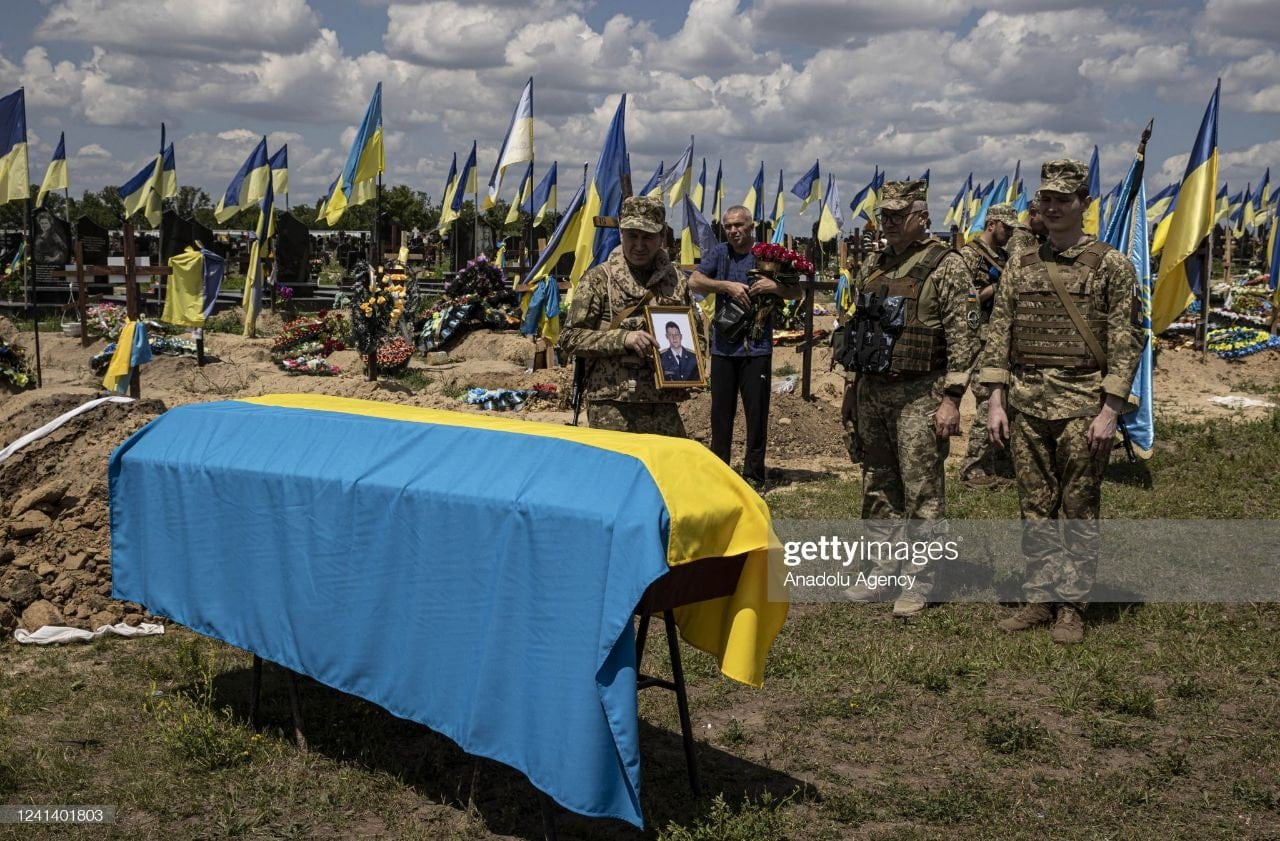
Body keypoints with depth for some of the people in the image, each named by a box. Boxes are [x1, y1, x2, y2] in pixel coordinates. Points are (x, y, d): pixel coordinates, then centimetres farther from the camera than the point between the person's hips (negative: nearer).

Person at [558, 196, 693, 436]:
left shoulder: (677, 281, 12)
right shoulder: (598, 279, 1)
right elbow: (570, 338, -3)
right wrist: (623, 338, -16)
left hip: (664, 408, 4)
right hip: (611, 409, -4)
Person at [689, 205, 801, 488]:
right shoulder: (718, 253, 8)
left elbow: (797, 293, 3)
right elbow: (694, 281, -5)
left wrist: (775, 287, -17)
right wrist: (727, 286, -15)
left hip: (757, 346, -2)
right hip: (723, 345, 2)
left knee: (757, 412, 0)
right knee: (721, 411, 8)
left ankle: (754, 473, 9)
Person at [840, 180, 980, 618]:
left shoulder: (946, 265, -8)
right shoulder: (872, 266, 13)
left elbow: (962, 335, -12)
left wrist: (951, 398, -17)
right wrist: (853, 388, 17)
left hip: (919, 394, -7)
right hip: (871, 392, 7)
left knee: (921, 490, -2)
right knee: (878, 487, 12)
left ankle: (920, 580, 7)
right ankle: (884, 568, 23)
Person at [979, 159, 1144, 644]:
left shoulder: (1111, 266, -2)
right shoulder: (1020, 269, 10)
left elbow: (1127, 342, -5)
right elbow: (998, 336, 9)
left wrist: (1109, 411, -12)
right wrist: (996, 402, 1)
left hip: (1083, 404, -4)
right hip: (1026, 404, 4)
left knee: (1079, 511, 3)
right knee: (1035, 509, 9)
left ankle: (1072, 606, 12)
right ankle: (1039, 598, 19)